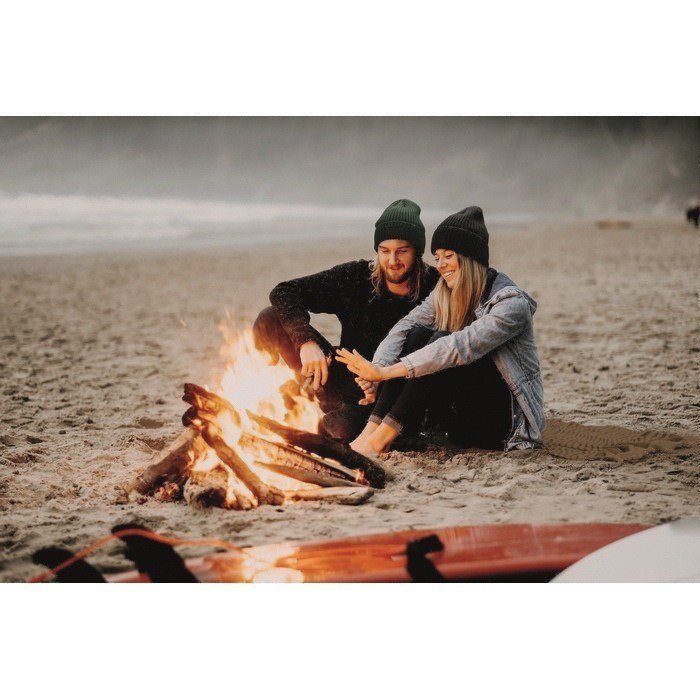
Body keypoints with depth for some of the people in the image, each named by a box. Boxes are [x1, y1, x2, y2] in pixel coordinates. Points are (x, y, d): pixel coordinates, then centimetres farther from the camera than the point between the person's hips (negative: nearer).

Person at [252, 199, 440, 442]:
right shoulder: (356, 276, -7)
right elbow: (284, 292, -11)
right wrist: (306, 340, -29)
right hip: (346, 379, 3)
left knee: (346, 427, -37)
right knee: (270, 321, -12)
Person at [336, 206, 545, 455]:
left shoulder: (513, 303, -18)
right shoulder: (444, 295, 5)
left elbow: (460, 348, -30)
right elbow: (402, 328, -9)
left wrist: (385, 372, -35)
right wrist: (375, 371, -30)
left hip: (508, 421, -6)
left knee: (441, 342, -27)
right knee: (417, 334, -16)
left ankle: (378, 441, -31)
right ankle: (371, 430, -27)